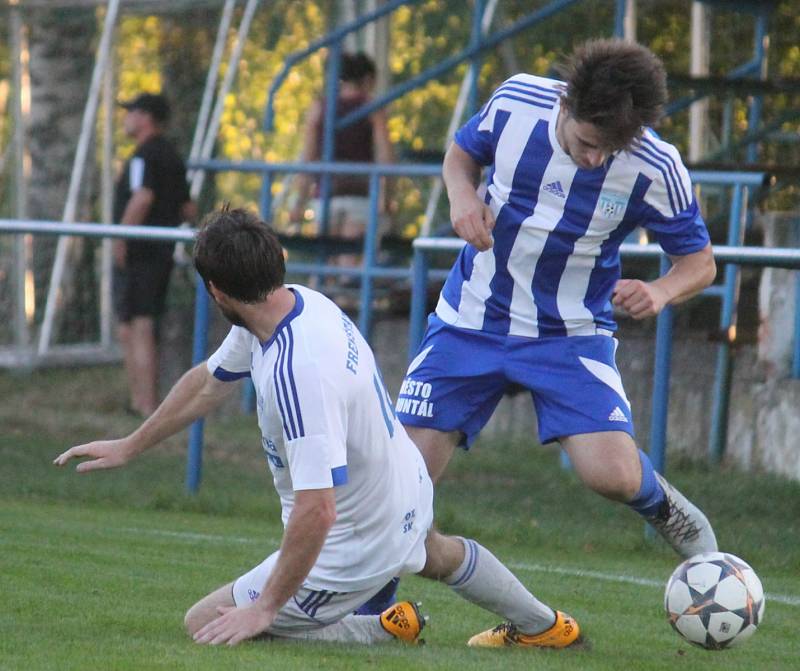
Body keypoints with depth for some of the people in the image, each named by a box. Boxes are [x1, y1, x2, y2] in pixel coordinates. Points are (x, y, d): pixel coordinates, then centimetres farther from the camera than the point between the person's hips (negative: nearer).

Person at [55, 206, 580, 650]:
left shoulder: (298, 372, -38)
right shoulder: (298, 302, -10)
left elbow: (317, 513, -39)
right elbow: (209, 382, 8)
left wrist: (265, 608, -29)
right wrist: (129, 447, 18)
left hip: (355, 550, -9)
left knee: (206, 625, -2)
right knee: (435, 552, 41)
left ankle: (386, 631, 2)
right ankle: (545, 626, 60)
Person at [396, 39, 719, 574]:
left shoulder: (656, 170, -20)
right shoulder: (516, 102, -15)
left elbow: (699, 262, -5)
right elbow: (462, 153, 7)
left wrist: (660, 293, -28)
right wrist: (462, 197, -16)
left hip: (571, 334, -2)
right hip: (471, 322, 2)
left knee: (614, 476, -20)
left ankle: (667, 511, 16)